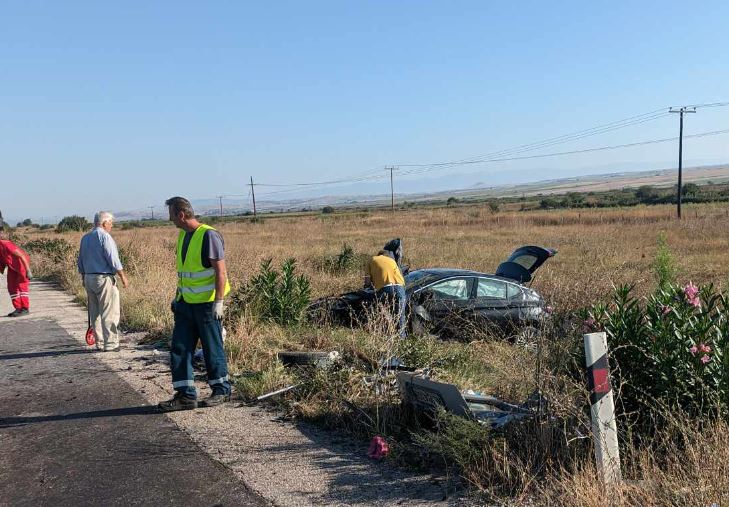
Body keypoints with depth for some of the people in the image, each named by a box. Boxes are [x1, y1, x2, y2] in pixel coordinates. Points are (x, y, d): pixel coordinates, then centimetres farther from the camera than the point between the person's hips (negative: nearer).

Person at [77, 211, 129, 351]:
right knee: (109, 313, -4)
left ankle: (100, 343, 17)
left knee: (95, 313, 12)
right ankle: (110, 344, -3)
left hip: (88, 278, 8)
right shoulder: (104, 236, -12)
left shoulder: (85, 238, 13)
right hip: (104, 278, -8)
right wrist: (123, 277, -9)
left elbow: (80, 261, 18)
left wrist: (84, 277, 26)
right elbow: (113, 259, -16)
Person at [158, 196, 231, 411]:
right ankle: (185, 394, 13)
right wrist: (177, 295, 21)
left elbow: (220, 271, -17)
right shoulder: (183, 235, 12)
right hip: (186, 303, 8)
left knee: (213, 348, 3)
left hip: (207, 303, -8)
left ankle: (222, 390, 18)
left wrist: (219, 301, -21)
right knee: (179, 348, 5)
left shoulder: (208, 235, -15)